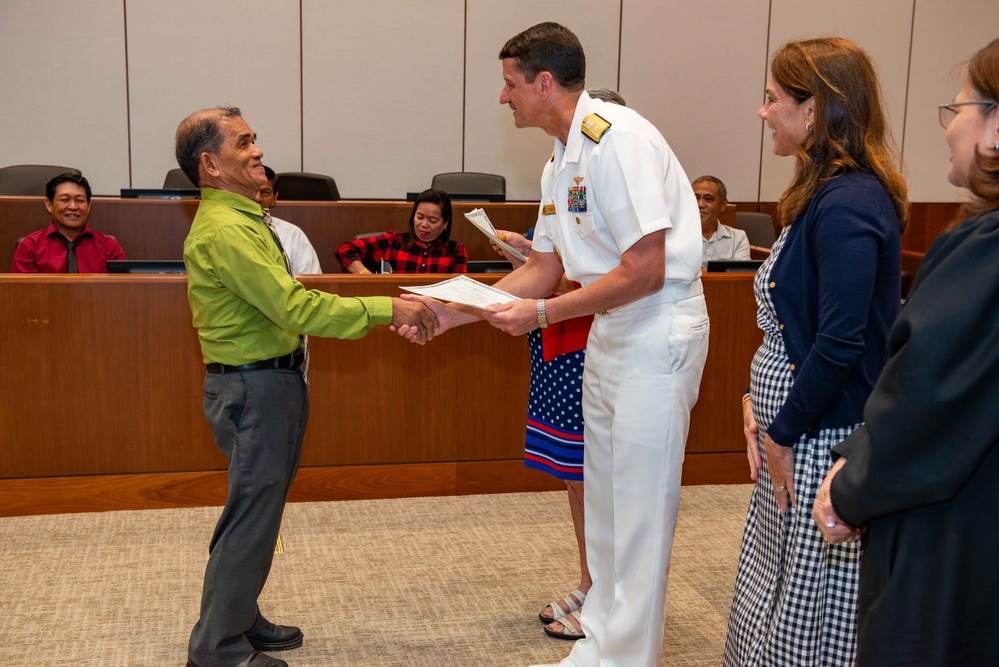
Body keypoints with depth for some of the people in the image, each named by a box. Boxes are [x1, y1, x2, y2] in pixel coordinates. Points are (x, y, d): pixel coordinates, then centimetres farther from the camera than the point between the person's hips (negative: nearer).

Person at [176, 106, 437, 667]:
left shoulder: (245, 220, 15)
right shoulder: (225, 231, -20)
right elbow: (296, 307, -26)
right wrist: (388, 309, -24)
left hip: (274, 381, 10)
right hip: (254, 387, -10)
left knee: (258, 510, 18)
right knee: (252, 514, -2)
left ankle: (240, 621, 32)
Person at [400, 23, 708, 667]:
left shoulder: (616, 138, -19)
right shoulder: (563, 162, 12)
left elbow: (645, 271, -23)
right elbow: (543, 269, 16)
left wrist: (542, 312, -17)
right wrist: (453, 312, 11)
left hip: (659, 332, -10)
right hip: (610, 333, 10)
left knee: (640, 512, -1)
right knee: (605, 504, 18)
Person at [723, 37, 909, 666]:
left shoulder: (848, 205, -20)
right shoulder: (827, 193, 12)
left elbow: (841, 342, -24)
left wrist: (783, 434, -13)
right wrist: (758, 402, 8)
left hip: (822, 444, -10)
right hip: (794, 432, 10)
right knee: (772, 603, 20)